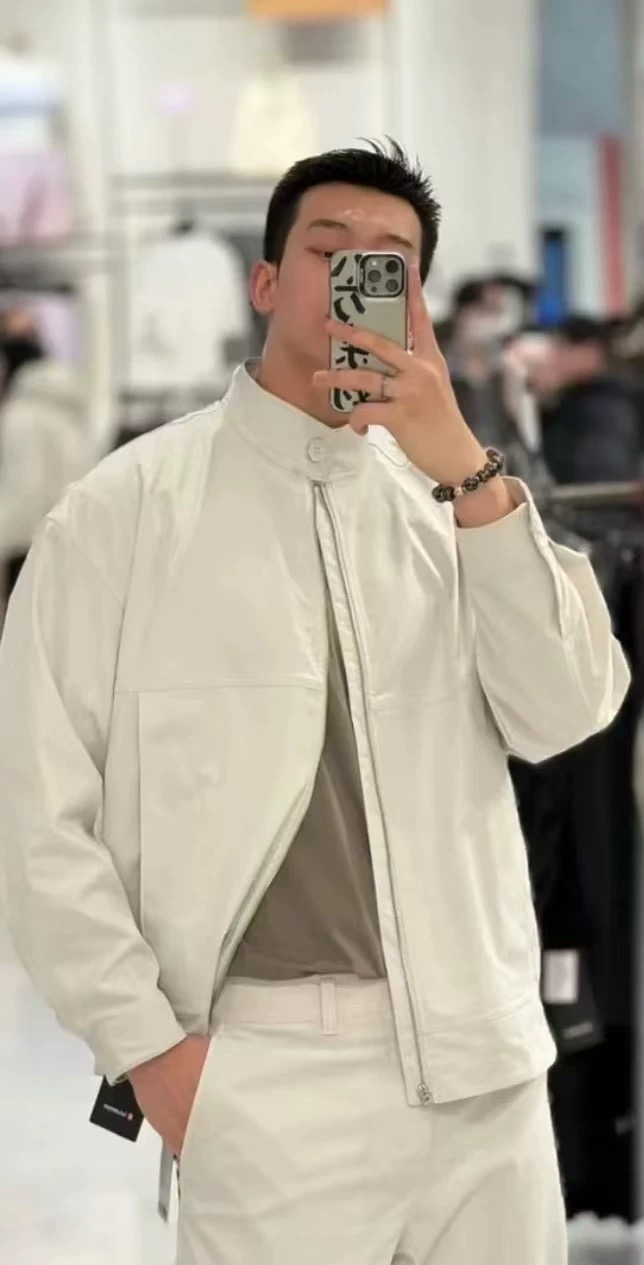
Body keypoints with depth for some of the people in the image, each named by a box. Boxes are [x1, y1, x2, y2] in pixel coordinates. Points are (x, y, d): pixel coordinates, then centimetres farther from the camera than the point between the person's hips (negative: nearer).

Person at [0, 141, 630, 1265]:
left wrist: (467, 470, -12)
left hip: (481, 1060, 4)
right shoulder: (125, 511, -1)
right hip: (268, 1074, -3)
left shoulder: (458, 500, 10)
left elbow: (568, 713, -4)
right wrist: (150, 1045, -7)